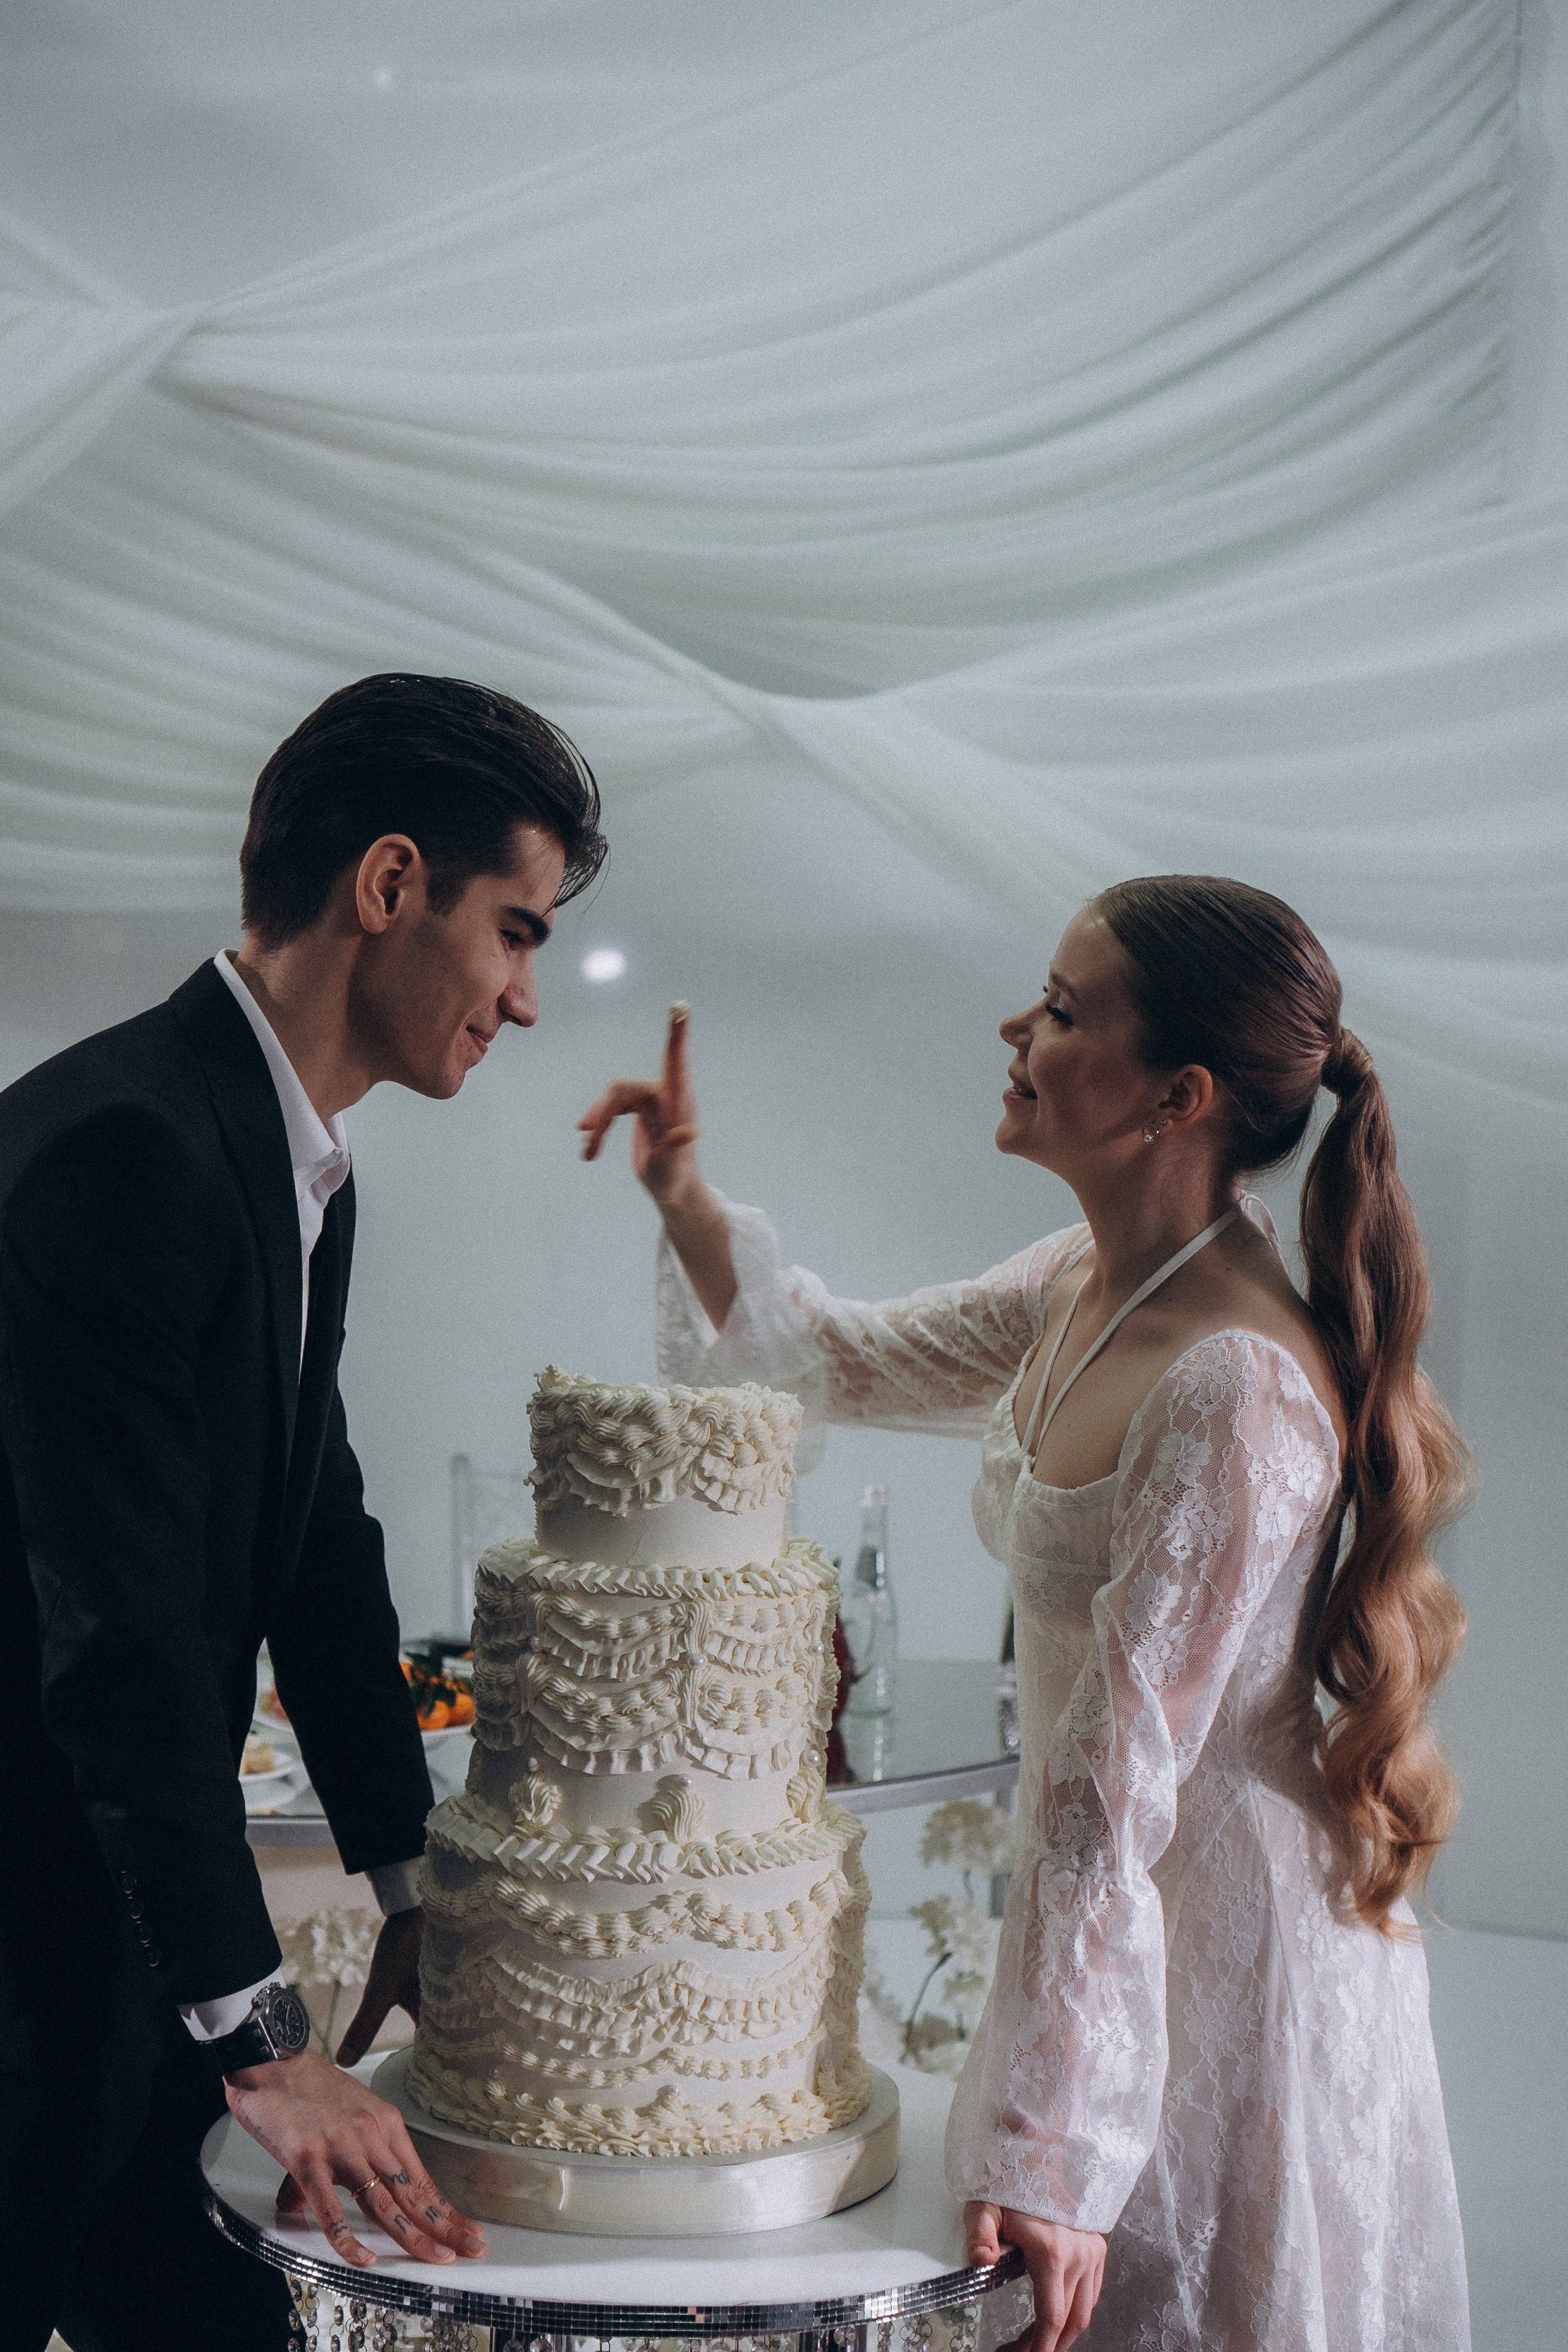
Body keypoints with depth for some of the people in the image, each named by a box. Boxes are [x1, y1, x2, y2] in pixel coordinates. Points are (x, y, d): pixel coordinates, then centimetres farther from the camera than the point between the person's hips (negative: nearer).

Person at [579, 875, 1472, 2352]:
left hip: (1230, 1947, -8)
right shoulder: (1086, 1286, -2)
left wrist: (1044, 2155, -24)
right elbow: (853, 1360, 15)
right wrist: (685, 1199, 1)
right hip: (1121, 1909, 8)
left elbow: (1118, 1783, -28)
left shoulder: (1239, 1390, -28)